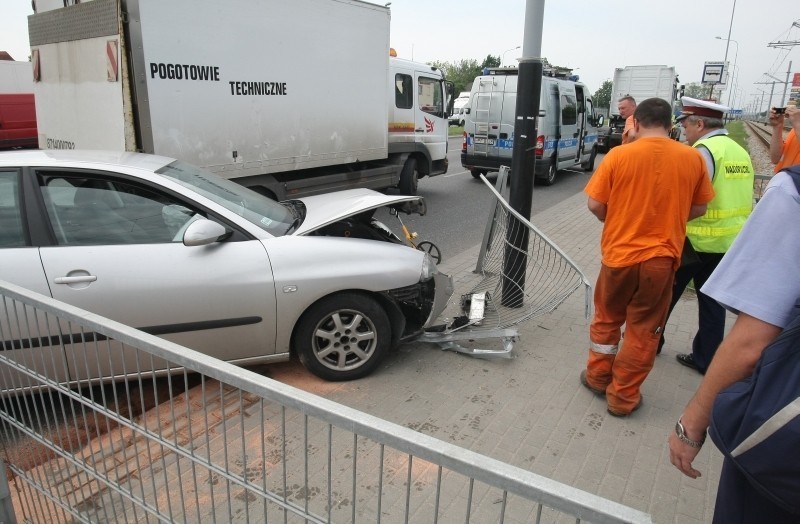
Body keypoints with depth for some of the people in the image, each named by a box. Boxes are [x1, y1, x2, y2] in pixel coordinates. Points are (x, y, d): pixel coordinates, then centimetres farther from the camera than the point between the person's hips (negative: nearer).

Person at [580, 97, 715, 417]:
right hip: (662, 257, 1)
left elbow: (595, 204, -7)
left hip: (619, 253, -1)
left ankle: (597, 377, 34)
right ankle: (623, 397, 22)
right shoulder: (692, 158, -2)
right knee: (643, 330, 12)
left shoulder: (619, 155, -9)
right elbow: (699, 208, 7)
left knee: (607, 318, 20)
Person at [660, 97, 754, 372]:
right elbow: (735, 198, 15)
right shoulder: (740, 152, 10)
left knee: (667, 292, 11)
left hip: (697, 239, -7)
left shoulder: (704, 151, -16)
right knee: (713, 301, 13)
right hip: (730, 240, 8)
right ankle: (706, 359, 21)